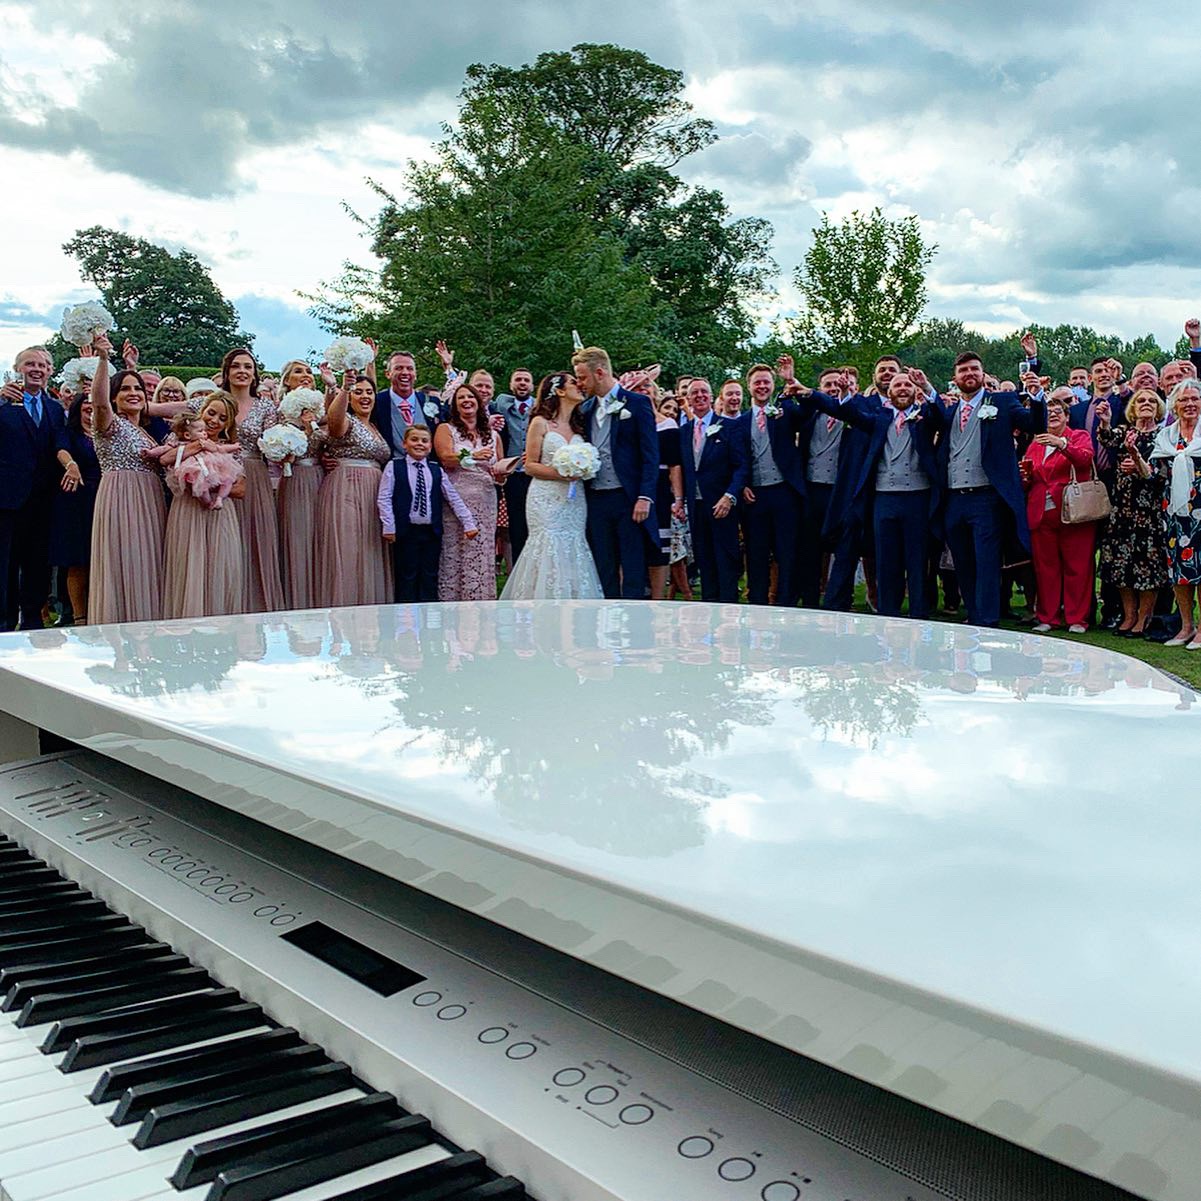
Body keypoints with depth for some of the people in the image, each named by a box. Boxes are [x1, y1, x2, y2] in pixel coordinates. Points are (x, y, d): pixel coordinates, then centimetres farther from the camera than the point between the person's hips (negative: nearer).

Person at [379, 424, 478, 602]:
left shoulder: (437, 471, 10)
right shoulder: (393, 467, 2)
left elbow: (454, 499, 9)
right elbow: (384, 498, -3)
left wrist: (468, 523, 3)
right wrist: (389, 526, -11)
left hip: (432, 532, 3)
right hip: (405, 532, -3)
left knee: (430, 578, 6)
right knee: (406, 578, 0)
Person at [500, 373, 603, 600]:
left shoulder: (579, 424, 16)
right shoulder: (541, 423, 0)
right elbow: (530, 466, -3)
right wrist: (560, 473, -15)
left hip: (574, 500, 5)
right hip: (547, 499, -5)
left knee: (573, 552, -2)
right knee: (549, 550, -11)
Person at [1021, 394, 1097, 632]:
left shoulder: (1079, 436, 7)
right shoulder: (1035, 444, 19)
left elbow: (1085, 458, -15)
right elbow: (1027, 482, 24)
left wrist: (1062, 444, -28)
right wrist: (1025, 476, 1)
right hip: (1041, 514, 4)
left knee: (1076, 567, -3)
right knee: (1045, 567, 2)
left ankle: (1076, 619, 3)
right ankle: (1047, 617, 9)